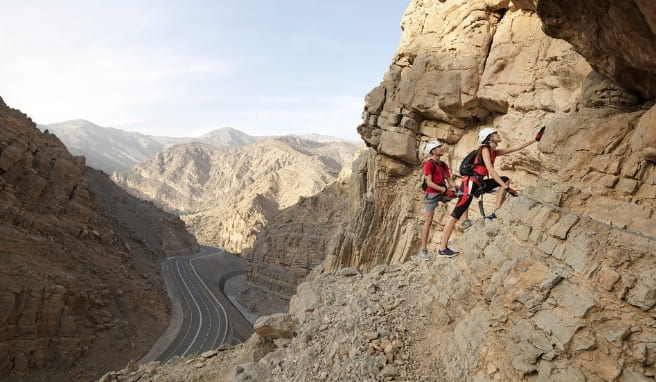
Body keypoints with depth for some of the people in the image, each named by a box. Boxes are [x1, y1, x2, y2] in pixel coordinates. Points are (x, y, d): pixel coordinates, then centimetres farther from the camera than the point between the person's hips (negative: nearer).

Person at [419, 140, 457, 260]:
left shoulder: (443, 165, 15)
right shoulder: (428, 164, -7)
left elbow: (449, 180, 11)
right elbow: (429, 183, -16)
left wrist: (452, 187, -11)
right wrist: (445, 189, -22)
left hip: (442, 192, 7)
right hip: (432, 193, -7)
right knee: (428, 221, -6)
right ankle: (423, 249, -1)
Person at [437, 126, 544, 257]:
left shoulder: (495, 152, 14)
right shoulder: (485, 149, -9)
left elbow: (517, 147, 19)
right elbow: (490, 170, -19)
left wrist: (535, 139, 18)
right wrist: (506, 188, -20)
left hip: (479, 184, 9)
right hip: (470, 183, -9)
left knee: (506, 180, 8)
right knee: (455, 215, -11)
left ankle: (495, 213, 3)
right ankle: (442, 249, -11)